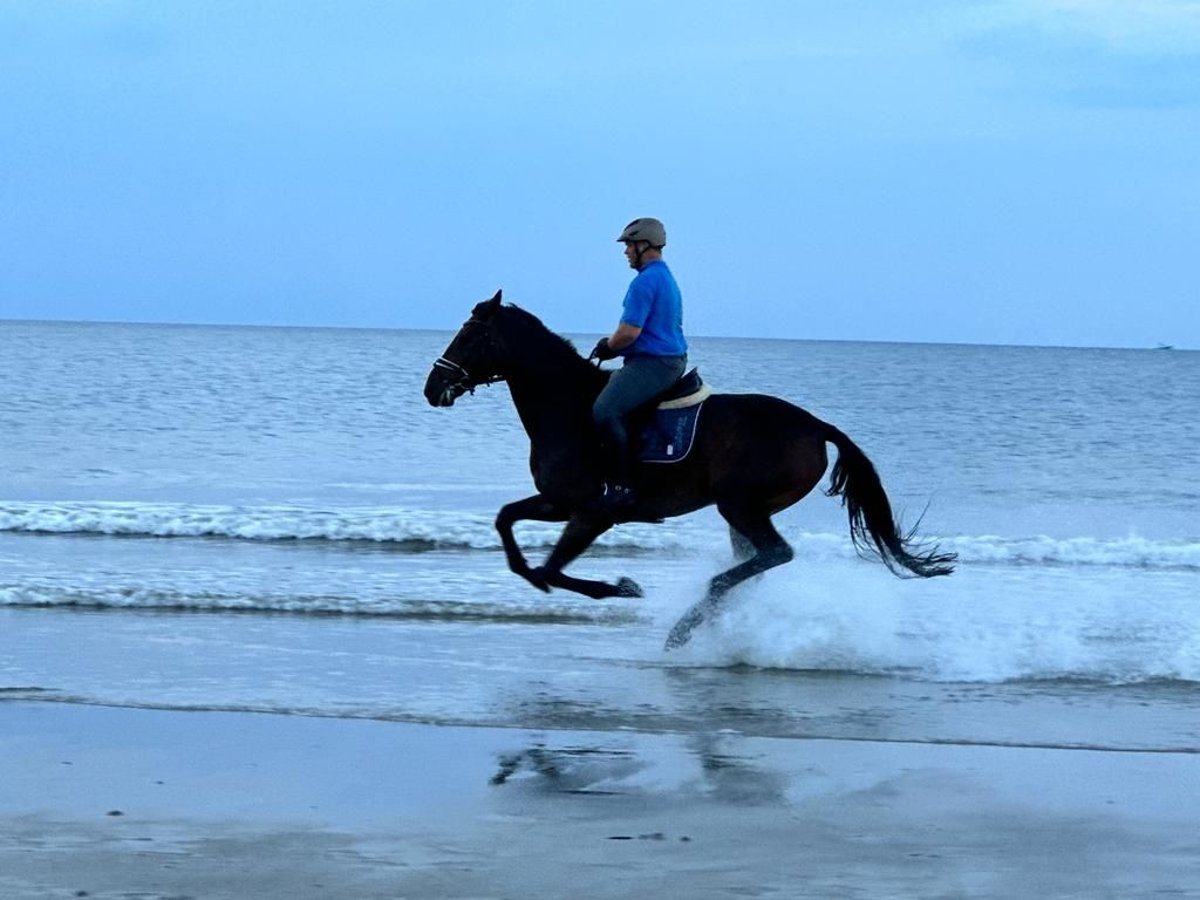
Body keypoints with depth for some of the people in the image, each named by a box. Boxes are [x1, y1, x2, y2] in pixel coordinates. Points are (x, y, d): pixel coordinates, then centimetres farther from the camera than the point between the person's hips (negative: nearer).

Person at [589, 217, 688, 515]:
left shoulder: (645, 282, -15)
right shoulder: (667, 279, 20)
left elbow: (629, 331, -22)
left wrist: (608, 347, -2)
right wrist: (612, 343, 20)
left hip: (651, 364, -12)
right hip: (673, 362, 12)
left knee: (605, 410, -24)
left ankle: (623, 486, -29)